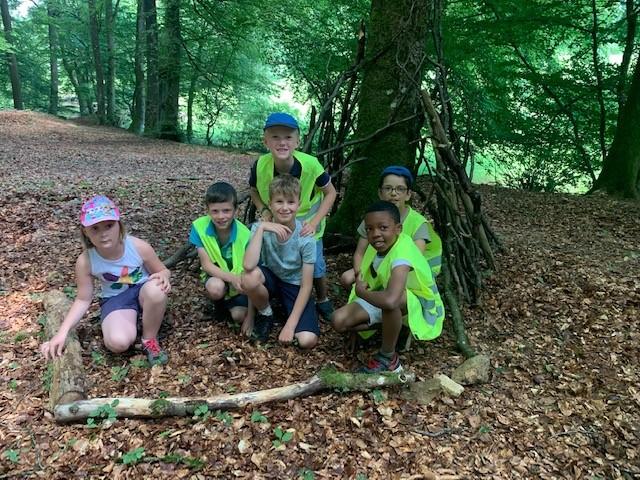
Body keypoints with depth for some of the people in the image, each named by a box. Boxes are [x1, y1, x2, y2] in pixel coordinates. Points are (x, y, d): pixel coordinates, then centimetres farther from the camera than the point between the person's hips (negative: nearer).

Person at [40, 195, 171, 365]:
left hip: (143, 290, 1)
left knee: (156, 289, -38)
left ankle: (150, 340, -12)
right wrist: (62, 333, -17)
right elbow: (83, 300, -7)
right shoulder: (85, 261, -19)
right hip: (115, 299, 0)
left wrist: (163, 276, -32)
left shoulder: (139, 247, -23)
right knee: (117, 343, -30)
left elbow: (162, 271, -6)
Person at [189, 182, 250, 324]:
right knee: (215, 288, -33)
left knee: (239, 315, -19)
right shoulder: (199, 227, -21)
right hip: (216, 274, 1)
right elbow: (206, 264, -18)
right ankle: (219, 301, 4)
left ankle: (230, 301, 16)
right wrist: (231, 278, -38)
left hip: (239, 277, -1)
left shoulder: (244, 234, -27)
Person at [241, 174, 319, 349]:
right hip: (269, 279, 1)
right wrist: (261, 227, -36)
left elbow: (306, 285, -17)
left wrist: (290, 325, -21)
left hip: (295, 286, -1)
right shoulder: (260, 228, -18)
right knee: (249, 277, -36)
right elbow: (249, 266, -35)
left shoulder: (306, 237, -20)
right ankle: (265, 314, -3)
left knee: (307, 340, -23)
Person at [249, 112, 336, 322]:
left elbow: (330, 193, -14)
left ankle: (323, 300, 35)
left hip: (306, 220, -1)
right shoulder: (260, 166, -25)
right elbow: (254, 192, -1)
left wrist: (314, 222, -21)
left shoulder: (310, 165, -31)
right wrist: (264, 211, -19)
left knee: (315, 263, 6)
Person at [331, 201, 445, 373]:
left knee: (389, 302, -42)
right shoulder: (377, 244, -12)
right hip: (382, 297, 7)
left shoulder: (402, 254, -35)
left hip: (419, 304, -7)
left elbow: (390, 300, -50)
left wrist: (361, 291, -31)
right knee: (339, 320, -12)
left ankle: (388, 358, -17)